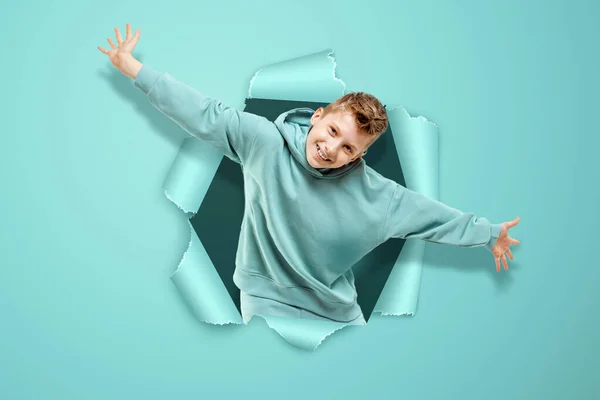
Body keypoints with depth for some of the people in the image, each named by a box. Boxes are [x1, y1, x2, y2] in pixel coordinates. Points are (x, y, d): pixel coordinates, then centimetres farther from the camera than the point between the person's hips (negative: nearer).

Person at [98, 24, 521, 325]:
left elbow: (429, 214, 1)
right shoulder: (265, 142, -16)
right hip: (270, 300, -3)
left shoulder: (374, 193, -9)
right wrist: (132, 67, -15)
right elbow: (207, 114, -16)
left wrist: (489, 234, 8)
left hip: (339, 309, 3)